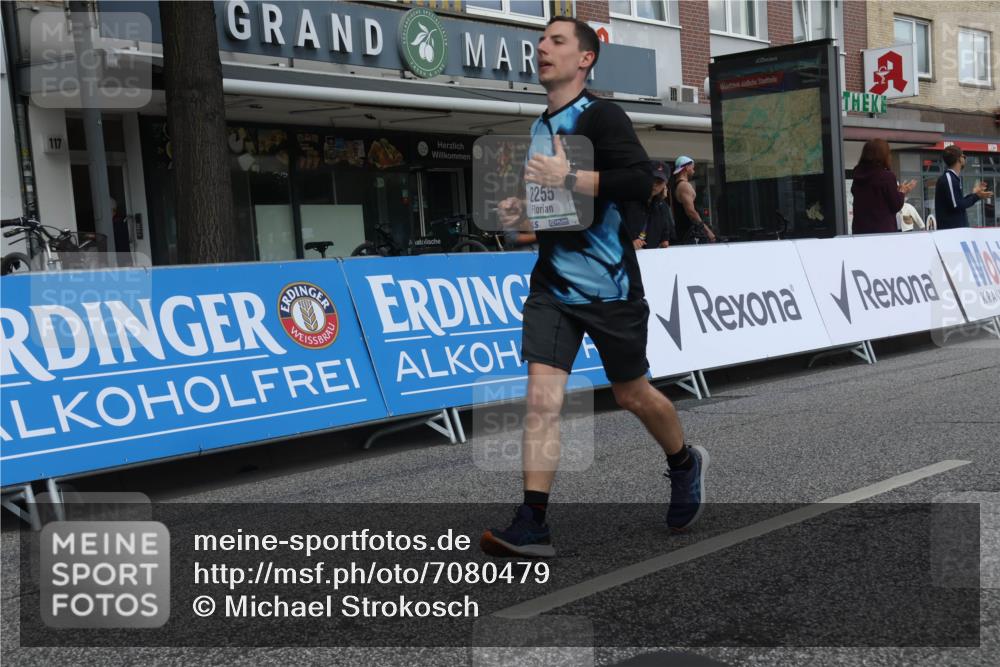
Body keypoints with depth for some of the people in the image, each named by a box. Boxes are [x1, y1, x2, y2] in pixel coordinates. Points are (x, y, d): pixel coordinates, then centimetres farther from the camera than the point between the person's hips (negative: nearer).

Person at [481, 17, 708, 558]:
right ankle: (531, 526, -9)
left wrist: (567, 178, -27)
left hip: (608, 284, -5)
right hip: (552, 284, 6)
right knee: (541, 398, -9)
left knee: (632, 395, 11)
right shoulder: (539, 127, 14)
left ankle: (685, 465, 40)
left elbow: (640, 180, -24)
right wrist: (522, 207, 8)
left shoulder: (599, 116, -9)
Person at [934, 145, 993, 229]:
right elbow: (955, 206, -20)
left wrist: (973, 194, 20)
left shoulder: (954, 178, 16)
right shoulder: (948, 178, -15)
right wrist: (976, 197, -10)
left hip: (957, 229, 10)